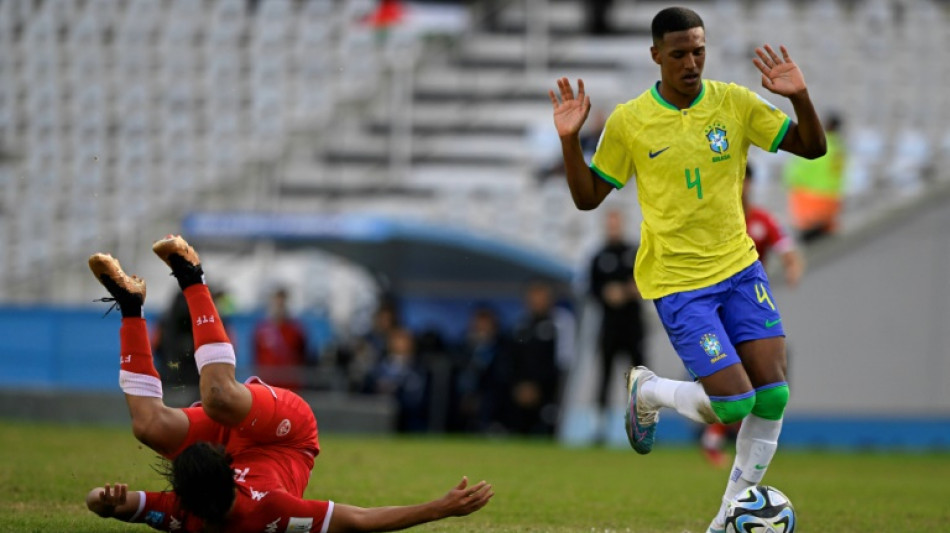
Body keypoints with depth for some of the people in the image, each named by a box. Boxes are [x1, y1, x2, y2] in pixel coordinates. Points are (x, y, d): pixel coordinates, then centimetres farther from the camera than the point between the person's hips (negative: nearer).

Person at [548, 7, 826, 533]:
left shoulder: (734, 103, -1)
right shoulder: (628, 122, -7)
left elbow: (812, 147, 1)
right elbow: (587, 197, 0)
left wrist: (799, 97, -18)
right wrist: (568, 140, -16)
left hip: (739, 266, 4)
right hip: (677, 281, -4)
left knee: (773, 395, -7)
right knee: (733, 404, -13)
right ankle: (647, 391, 19)